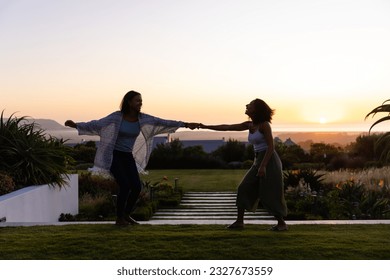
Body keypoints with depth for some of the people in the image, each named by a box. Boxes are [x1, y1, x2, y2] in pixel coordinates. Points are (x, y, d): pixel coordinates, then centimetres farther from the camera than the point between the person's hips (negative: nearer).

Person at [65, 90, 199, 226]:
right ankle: (119, 219, -1)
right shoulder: (116, 116, -14)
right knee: (125, 186, -18)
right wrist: (75, 125, -25)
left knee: (136, 187, -7)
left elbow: (162, 122, -6)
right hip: (113, 156, -5)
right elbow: (95, 125, -13)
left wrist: (186, 124, -10)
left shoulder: (142, 117, -4)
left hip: (128, 157, 5)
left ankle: (126, 215, 15)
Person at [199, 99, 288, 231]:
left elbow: (271, 146, -17)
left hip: (270, 162, -8)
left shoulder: (264, 124, -13)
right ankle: (239, 221, 7)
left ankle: (282, 223, 11)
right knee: (244, 188, 1)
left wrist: (263, 166, -24)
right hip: (258, 162, 8)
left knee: (269, 196, -4)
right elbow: (227, 127, 10)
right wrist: (206, 127, 8)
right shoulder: (249, 125, 9)